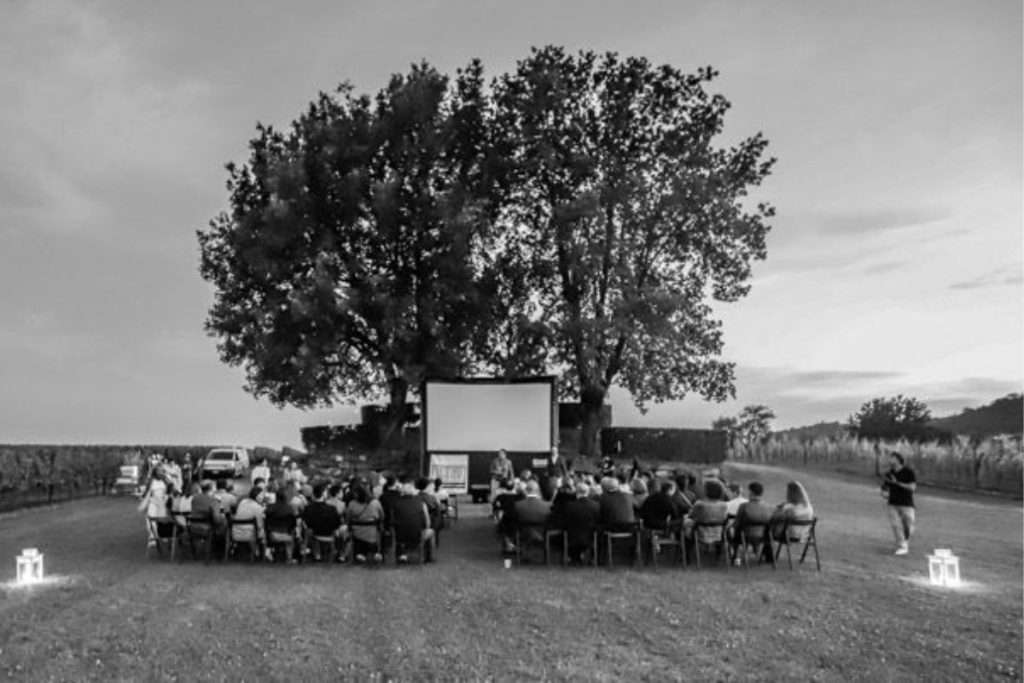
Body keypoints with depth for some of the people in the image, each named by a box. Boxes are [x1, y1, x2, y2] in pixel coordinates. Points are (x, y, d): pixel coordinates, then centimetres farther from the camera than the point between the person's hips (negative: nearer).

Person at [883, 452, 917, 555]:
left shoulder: (909, 472, -7)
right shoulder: (889, 474, 6)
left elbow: (912, 487, -15)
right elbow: (887, 488, 16)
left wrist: (897, 483, -21)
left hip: (906, 504, -3)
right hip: (893, 504, 3)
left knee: (908, 527, 2)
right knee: (896, 526, -9)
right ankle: (901, 547, -4)